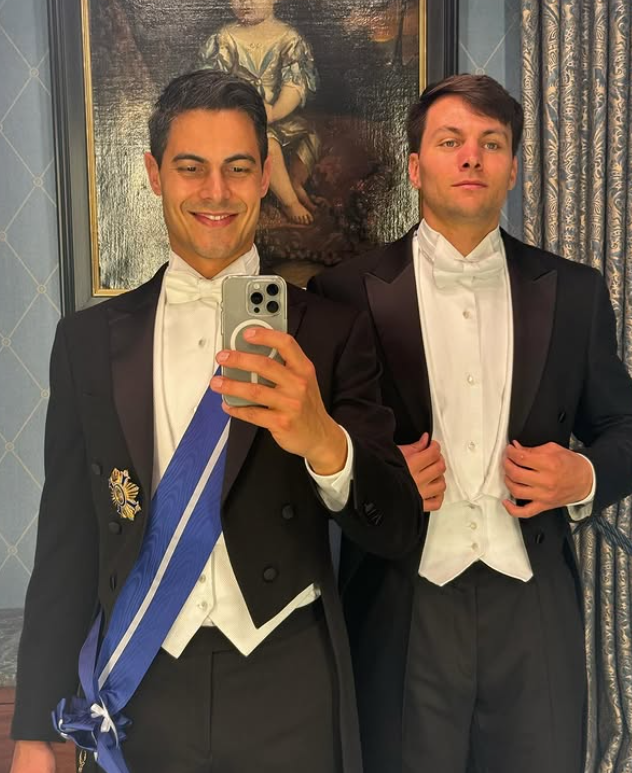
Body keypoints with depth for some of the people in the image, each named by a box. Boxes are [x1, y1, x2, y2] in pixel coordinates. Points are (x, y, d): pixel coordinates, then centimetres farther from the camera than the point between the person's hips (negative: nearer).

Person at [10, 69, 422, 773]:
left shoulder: (330, 333, -5)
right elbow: (66, 540, 3)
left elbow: (396, 529, -8)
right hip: (135, 695, 2)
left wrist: (324, 441, -28)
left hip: (290, 695, -1)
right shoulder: (88, 339, 0)